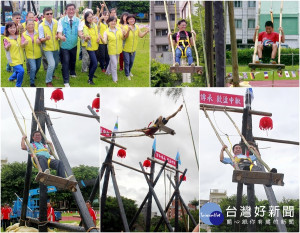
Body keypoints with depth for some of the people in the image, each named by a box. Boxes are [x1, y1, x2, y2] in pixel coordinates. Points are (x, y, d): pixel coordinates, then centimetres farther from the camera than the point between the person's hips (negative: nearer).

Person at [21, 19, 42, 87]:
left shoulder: (37, 33, -2)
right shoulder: (24, 34, -6)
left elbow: (40, 44, 3)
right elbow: (22, 46, -5)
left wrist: (39, 42, -21)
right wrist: (24, 43, -28)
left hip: (38, 54, 3)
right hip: (30, 54, -3)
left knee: (38, 67, 18)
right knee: (33, 68, -14)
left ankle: (33, 75, 49)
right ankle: (32, 83, 0)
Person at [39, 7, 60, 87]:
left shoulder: (56, 22, -6)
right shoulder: (41, 26, -16)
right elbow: (41, 39, -17)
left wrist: (58, 36, -12)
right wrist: (45, 38, -38)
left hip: (56, 47, 5)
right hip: (47, 48, -5)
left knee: (56, 63, 21)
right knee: (52, 64, -17)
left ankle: (51, 74, 50)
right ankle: (48, 82, 0)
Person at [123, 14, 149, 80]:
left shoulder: (137, 27, -5)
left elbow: (141, 35, -5)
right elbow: (125, 37, -32)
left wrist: (146, 32, -23)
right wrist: (128, 30, -49)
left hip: (133, 49, 5)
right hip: (126, 48, -5)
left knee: (131, 62, 21)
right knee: (127, 62, 5)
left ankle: (129, 71, 45)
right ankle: (127, 75, 21)